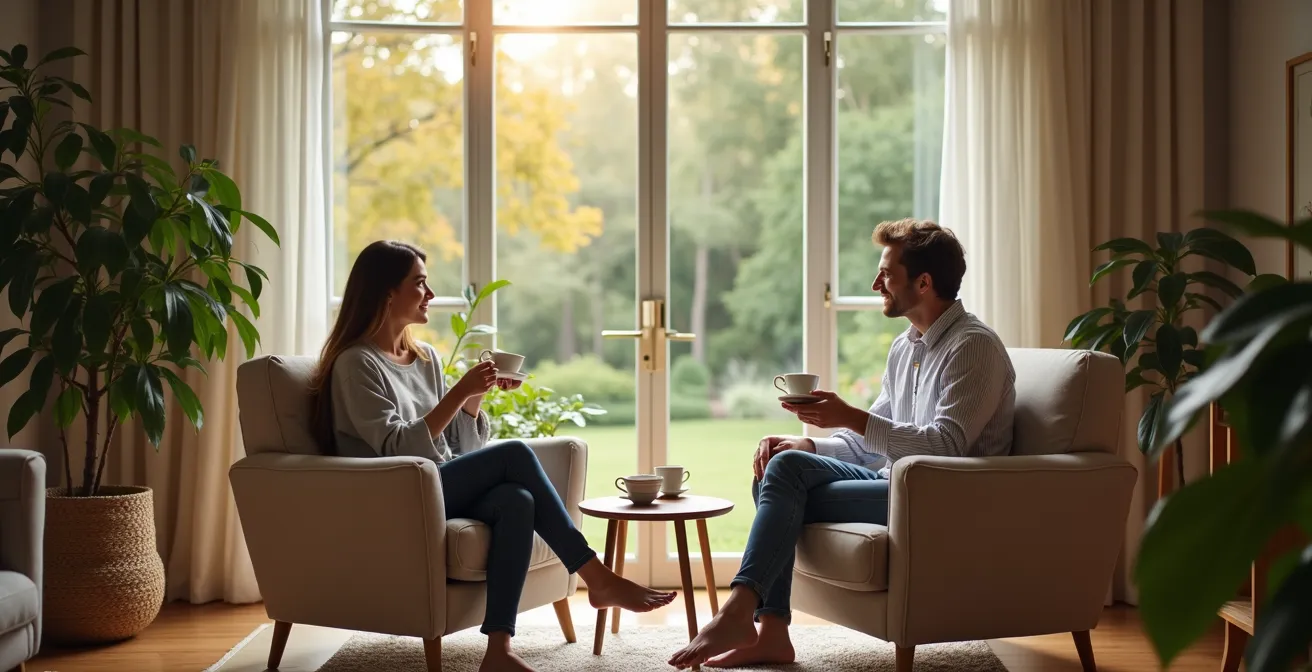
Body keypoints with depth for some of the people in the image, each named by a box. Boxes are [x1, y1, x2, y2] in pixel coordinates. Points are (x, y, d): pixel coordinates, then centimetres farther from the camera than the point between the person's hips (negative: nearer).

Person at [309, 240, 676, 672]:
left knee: (516, 499, -27)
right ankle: (598, 579, -17)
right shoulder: (356, 363, -6)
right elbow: (397, 449, -17)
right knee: (514, 454, -23)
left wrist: (476, 396, -2)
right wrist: (459, 392, -20)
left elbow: (460, 449, 15)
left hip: (439, 492, 7)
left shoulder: (426, 357, 16)